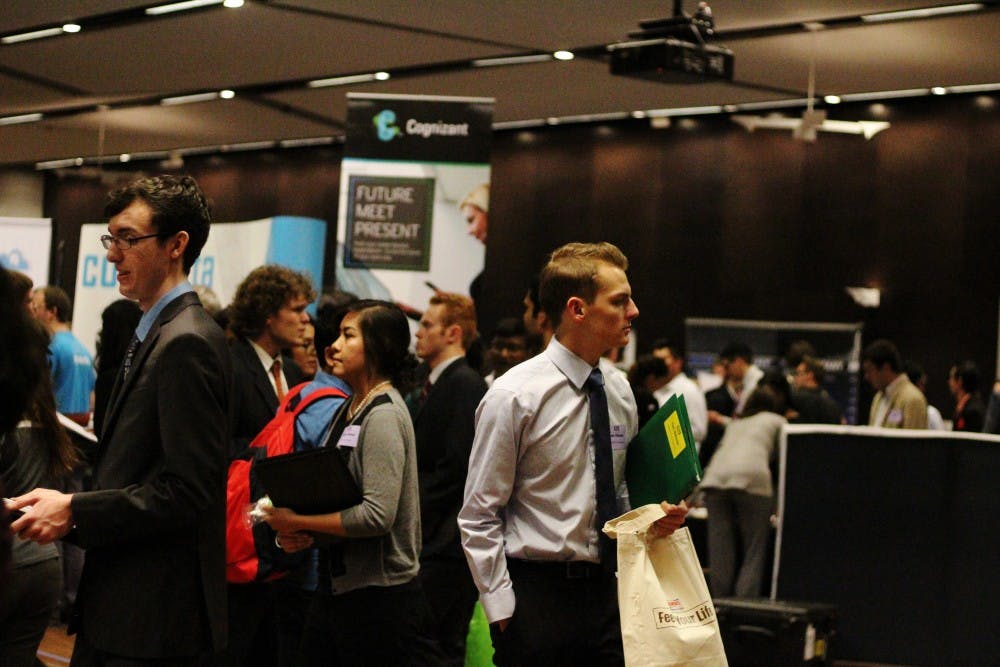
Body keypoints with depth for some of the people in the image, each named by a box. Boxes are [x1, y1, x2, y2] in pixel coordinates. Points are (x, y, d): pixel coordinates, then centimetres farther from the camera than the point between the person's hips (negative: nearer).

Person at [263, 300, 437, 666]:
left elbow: (378, 515, -23)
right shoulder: (349, 410, 12)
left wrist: (299, 521, -15)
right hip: (341, 586, 9)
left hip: (379, 595, -9)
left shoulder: (384, 416, -15)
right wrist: (300, 535, -1)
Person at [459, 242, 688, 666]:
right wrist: (501, 609, -13)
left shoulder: (619, 390, 7)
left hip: (606, 589, 6)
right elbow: (479, 517, -10)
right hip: (536, 594, -6)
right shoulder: (515, 397, -12)